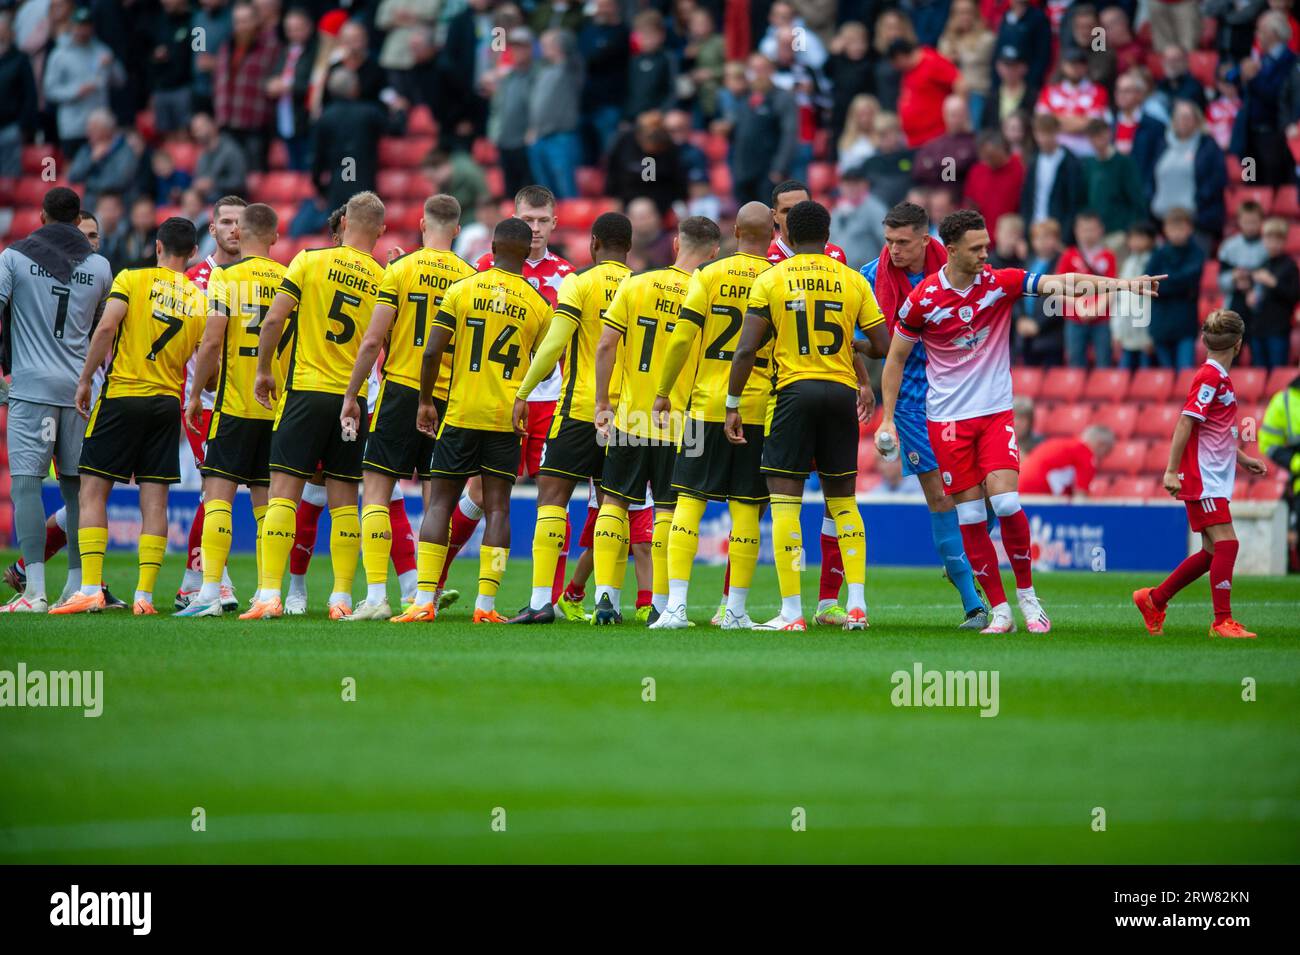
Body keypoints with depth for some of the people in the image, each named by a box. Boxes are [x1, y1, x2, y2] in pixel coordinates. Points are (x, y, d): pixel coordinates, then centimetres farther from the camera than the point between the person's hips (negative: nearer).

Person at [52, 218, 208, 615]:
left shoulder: (132, 279, -2)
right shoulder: (201, 299, 8)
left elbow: (106, 327, -15)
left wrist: (85, 380, -8)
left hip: (122, 395, -3)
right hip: (167, 402, 3)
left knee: (93, 491, 1)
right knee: (154, 500, 4)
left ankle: (91, 589, -10)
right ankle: (144, 595, -2)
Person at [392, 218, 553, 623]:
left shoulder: (461, 290, -1)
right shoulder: (538, 305, 2)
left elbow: (432, 353, -5)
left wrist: (425, 402, 6)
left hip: (460, 412, -1)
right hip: (507, 417, 1)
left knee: (440, 503, 3)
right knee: (497, 506, 2)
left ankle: (424, 600, -5)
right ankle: (486, 604, -4)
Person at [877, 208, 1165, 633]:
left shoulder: (1001, 282, -4)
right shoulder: (923, 299, -7)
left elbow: (1060, 282, -15)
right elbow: (896, 359, 4)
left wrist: (1121, 283, -27)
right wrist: (887, 419, 0)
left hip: (996, 410, 1)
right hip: (947, 418, -1)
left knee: (1005, 500, -15)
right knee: (970, 515, -2)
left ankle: (1027, 595, 3)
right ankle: (999, 610, 6)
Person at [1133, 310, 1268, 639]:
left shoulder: (1219, 378, 16)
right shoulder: (1210, 377, -13)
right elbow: (1185, 423, -18)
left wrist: (1242, 458, 28)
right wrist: (1172, 471, -20)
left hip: (1214, 480, 10)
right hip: (1203, 479, -10)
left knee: (1212, 552, 9)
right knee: (1226, 543, -14)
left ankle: (1153, 599, 20)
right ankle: (1222, 621, -14)